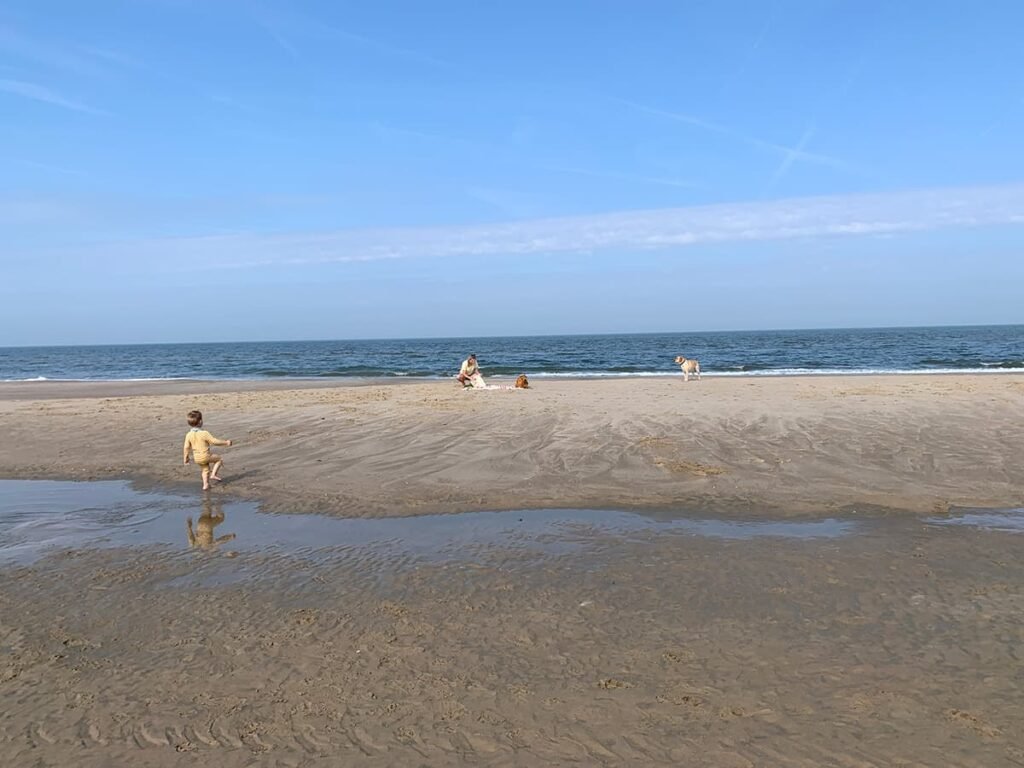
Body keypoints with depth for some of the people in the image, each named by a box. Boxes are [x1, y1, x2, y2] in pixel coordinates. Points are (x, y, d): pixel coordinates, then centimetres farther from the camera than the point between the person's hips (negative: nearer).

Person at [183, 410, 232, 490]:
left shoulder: (188, 435, -5)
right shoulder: (204, 433, -22)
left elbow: (186, 447, 1)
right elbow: (214, 441, -17)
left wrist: (186, 458, 14)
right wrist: (226, 442, -4)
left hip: (196, 458, 6)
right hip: (205, 456, -6)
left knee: (205, 470, 25)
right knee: (219, 459, 17)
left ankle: (205, 485, 22)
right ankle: (213, 474, 9)